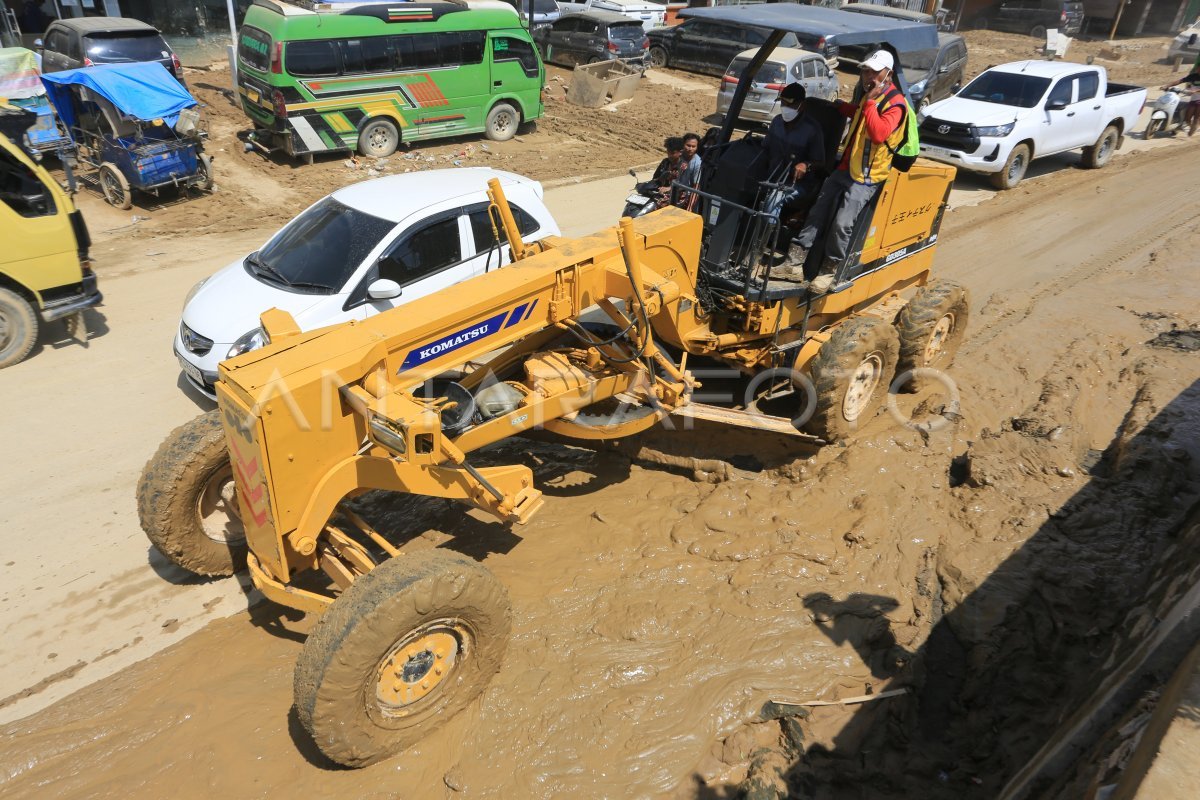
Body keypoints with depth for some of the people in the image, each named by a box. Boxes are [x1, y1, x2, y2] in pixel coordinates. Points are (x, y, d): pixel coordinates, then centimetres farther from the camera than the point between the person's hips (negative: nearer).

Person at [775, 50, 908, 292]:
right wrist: (840, 106, 27)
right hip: (844, 169, 8)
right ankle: (793, 263, 0)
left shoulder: (895, 104, -13)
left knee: (842, 224, -16)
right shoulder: (868, 95, 15)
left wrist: (870, 102, -26)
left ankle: (828, 271, -1)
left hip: (866, 178, -8)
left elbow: (879, 133, -30)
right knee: (817, 215, 0)